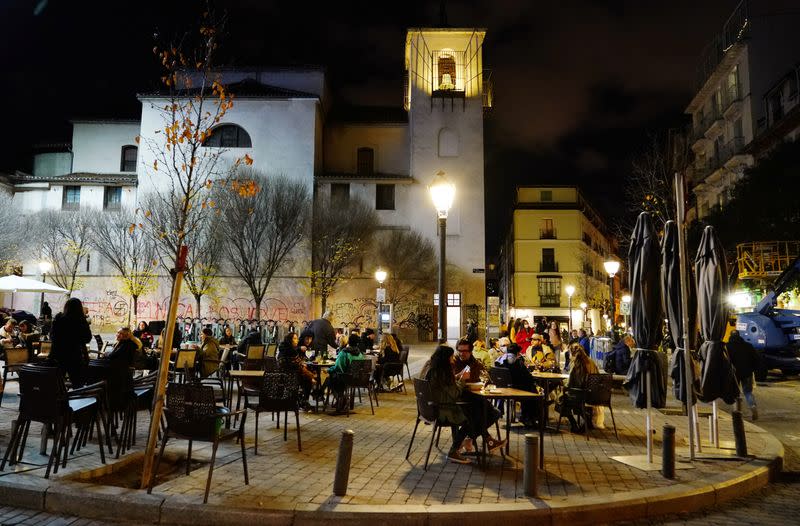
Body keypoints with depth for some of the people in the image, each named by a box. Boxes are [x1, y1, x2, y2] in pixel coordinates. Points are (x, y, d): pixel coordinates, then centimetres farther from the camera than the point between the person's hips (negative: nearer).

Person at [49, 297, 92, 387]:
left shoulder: (58, 318, -5)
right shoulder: (82, 321, -13)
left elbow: (52, 337, 6)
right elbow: (87, 339, -2)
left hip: (57, 357, 3)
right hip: (76, 357, -3)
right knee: (78, 384, 6)